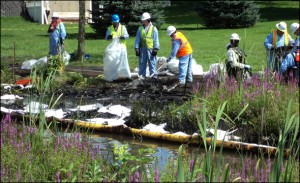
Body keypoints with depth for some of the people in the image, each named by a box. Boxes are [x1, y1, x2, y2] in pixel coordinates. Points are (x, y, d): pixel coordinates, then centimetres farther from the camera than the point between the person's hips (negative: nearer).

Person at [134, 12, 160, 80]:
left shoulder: (154, 29, 2)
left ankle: (154, 75, 1)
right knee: (142, 63, 5)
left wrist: (156, 49, -6)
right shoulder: (140, 29, 9)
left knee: (152, 63, -3)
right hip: (142, 49, 3)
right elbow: (137, 39, 9)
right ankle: (142, 76, 11)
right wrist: (136, 48, 2)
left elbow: (156, 40, 1)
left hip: (151, 49, -3)